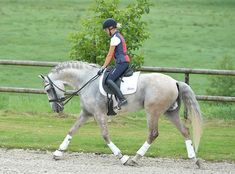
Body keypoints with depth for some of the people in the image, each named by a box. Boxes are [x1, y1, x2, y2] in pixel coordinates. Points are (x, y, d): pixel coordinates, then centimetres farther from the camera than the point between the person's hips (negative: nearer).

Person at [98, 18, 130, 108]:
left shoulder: (115, 38, -10)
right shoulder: (119, 36, 20)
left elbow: (110, 55, -11)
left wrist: (103, 67, -8)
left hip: (121, 63, -11)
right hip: (124, 62, 11)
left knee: (109, 80, -20)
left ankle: (122, 99, -30)